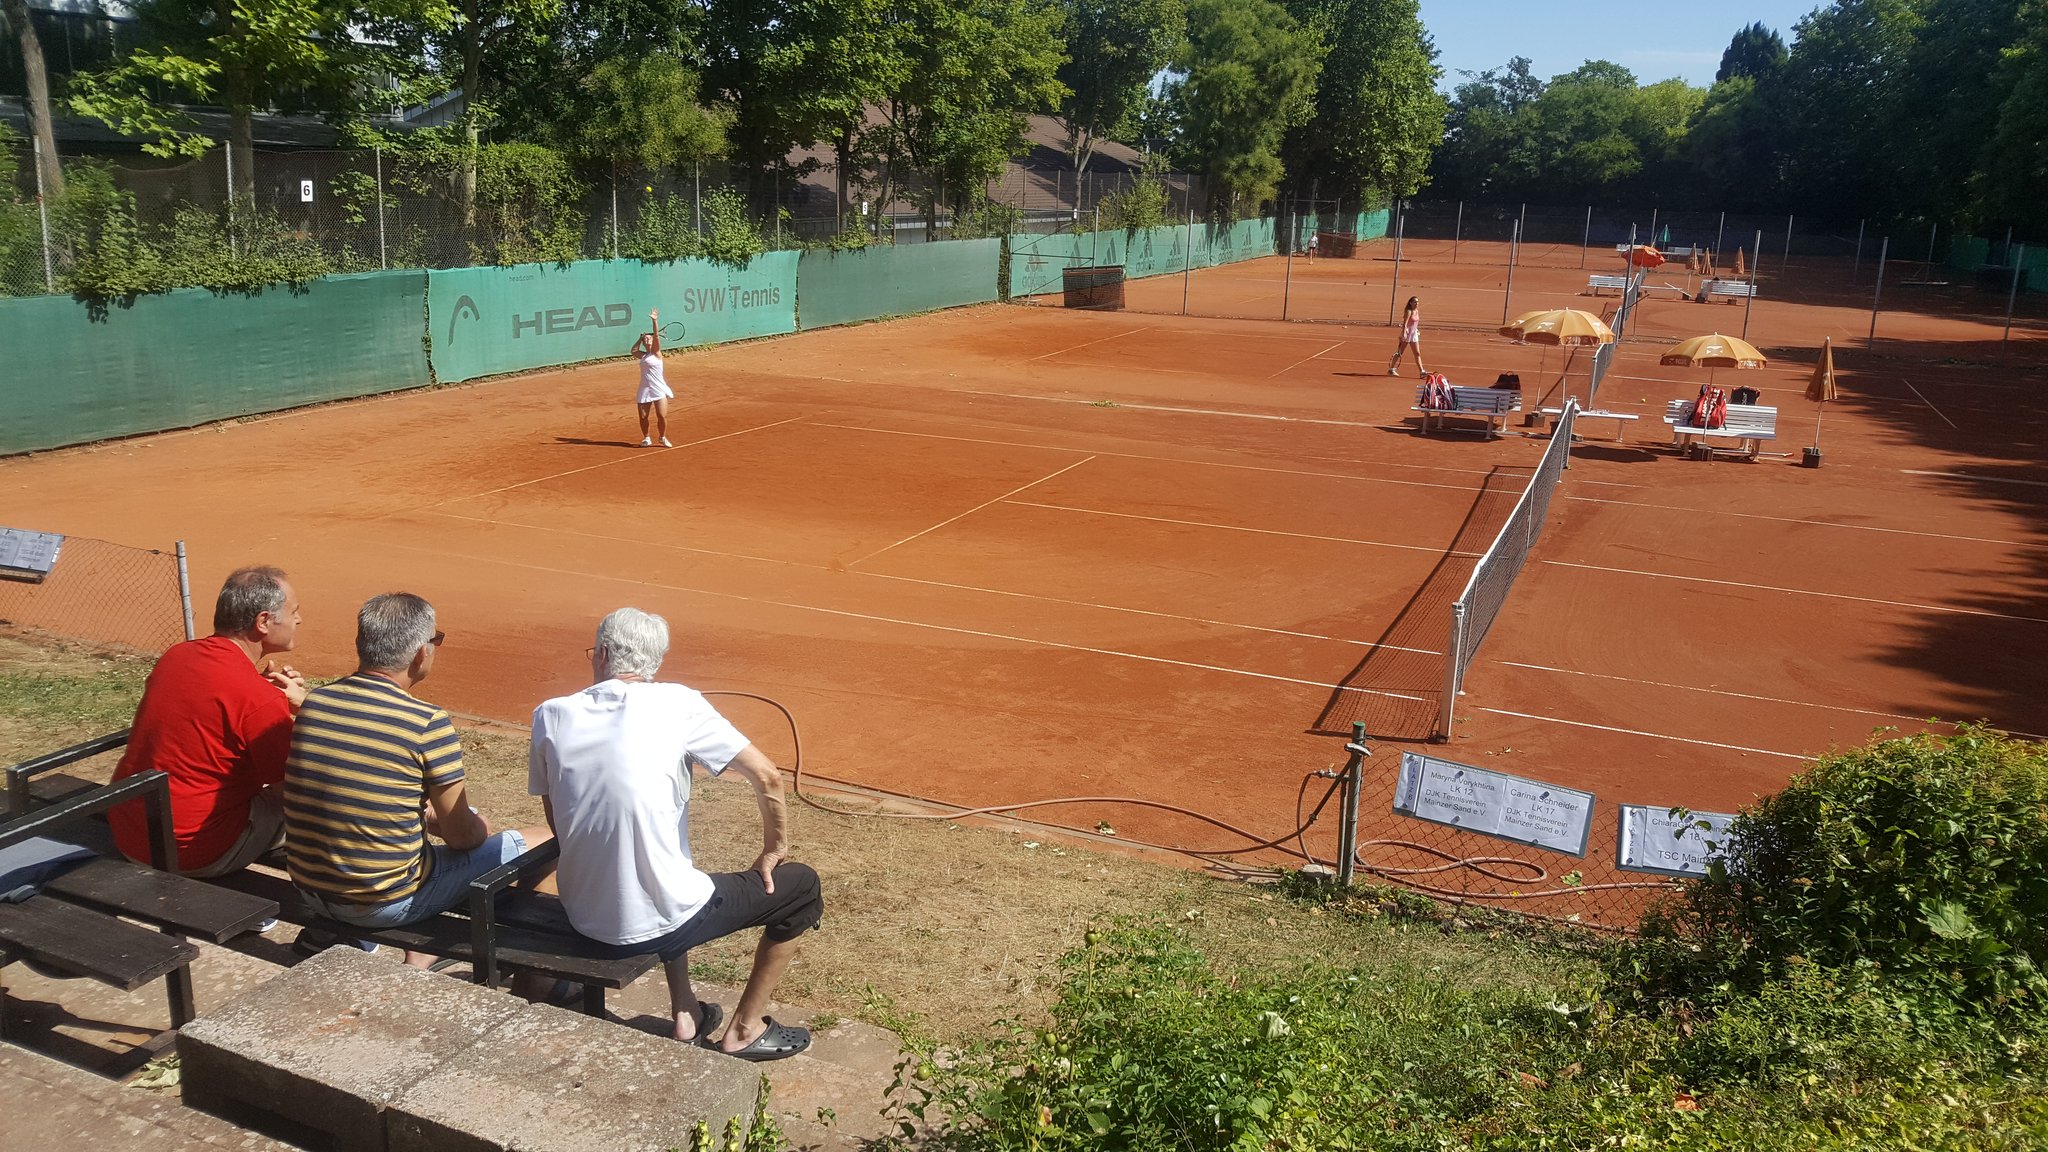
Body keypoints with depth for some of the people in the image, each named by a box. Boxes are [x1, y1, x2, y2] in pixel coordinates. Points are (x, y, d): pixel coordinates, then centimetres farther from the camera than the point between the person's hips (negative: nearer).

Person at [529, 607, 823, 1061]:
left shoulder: (550, 716, -2)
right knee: (802, 885, 14)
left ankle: (685, 1015, 37)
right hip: (656, 926, -5)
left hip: (583, 919, 6)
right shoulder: (677, 704, -12)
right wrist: (774, 849, 4)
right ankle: (745, 1032, 22)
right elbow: (767, 776, -12)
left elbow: (557, 823, 8)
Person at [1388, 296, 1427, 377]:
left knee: (1417, 354, 5)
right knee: (1399, 353, 0)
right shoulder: (1409, 311, -14)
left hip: (1414, 334, 8)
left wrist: (1417, 331, 19)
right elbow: (1404, 324, -21)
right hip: (1407, 333, -8)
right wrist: (1403, 334, -29)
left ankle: (1421, 371, 4)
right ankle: (1391, 369, 10)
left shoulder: (1417, 311, 9)